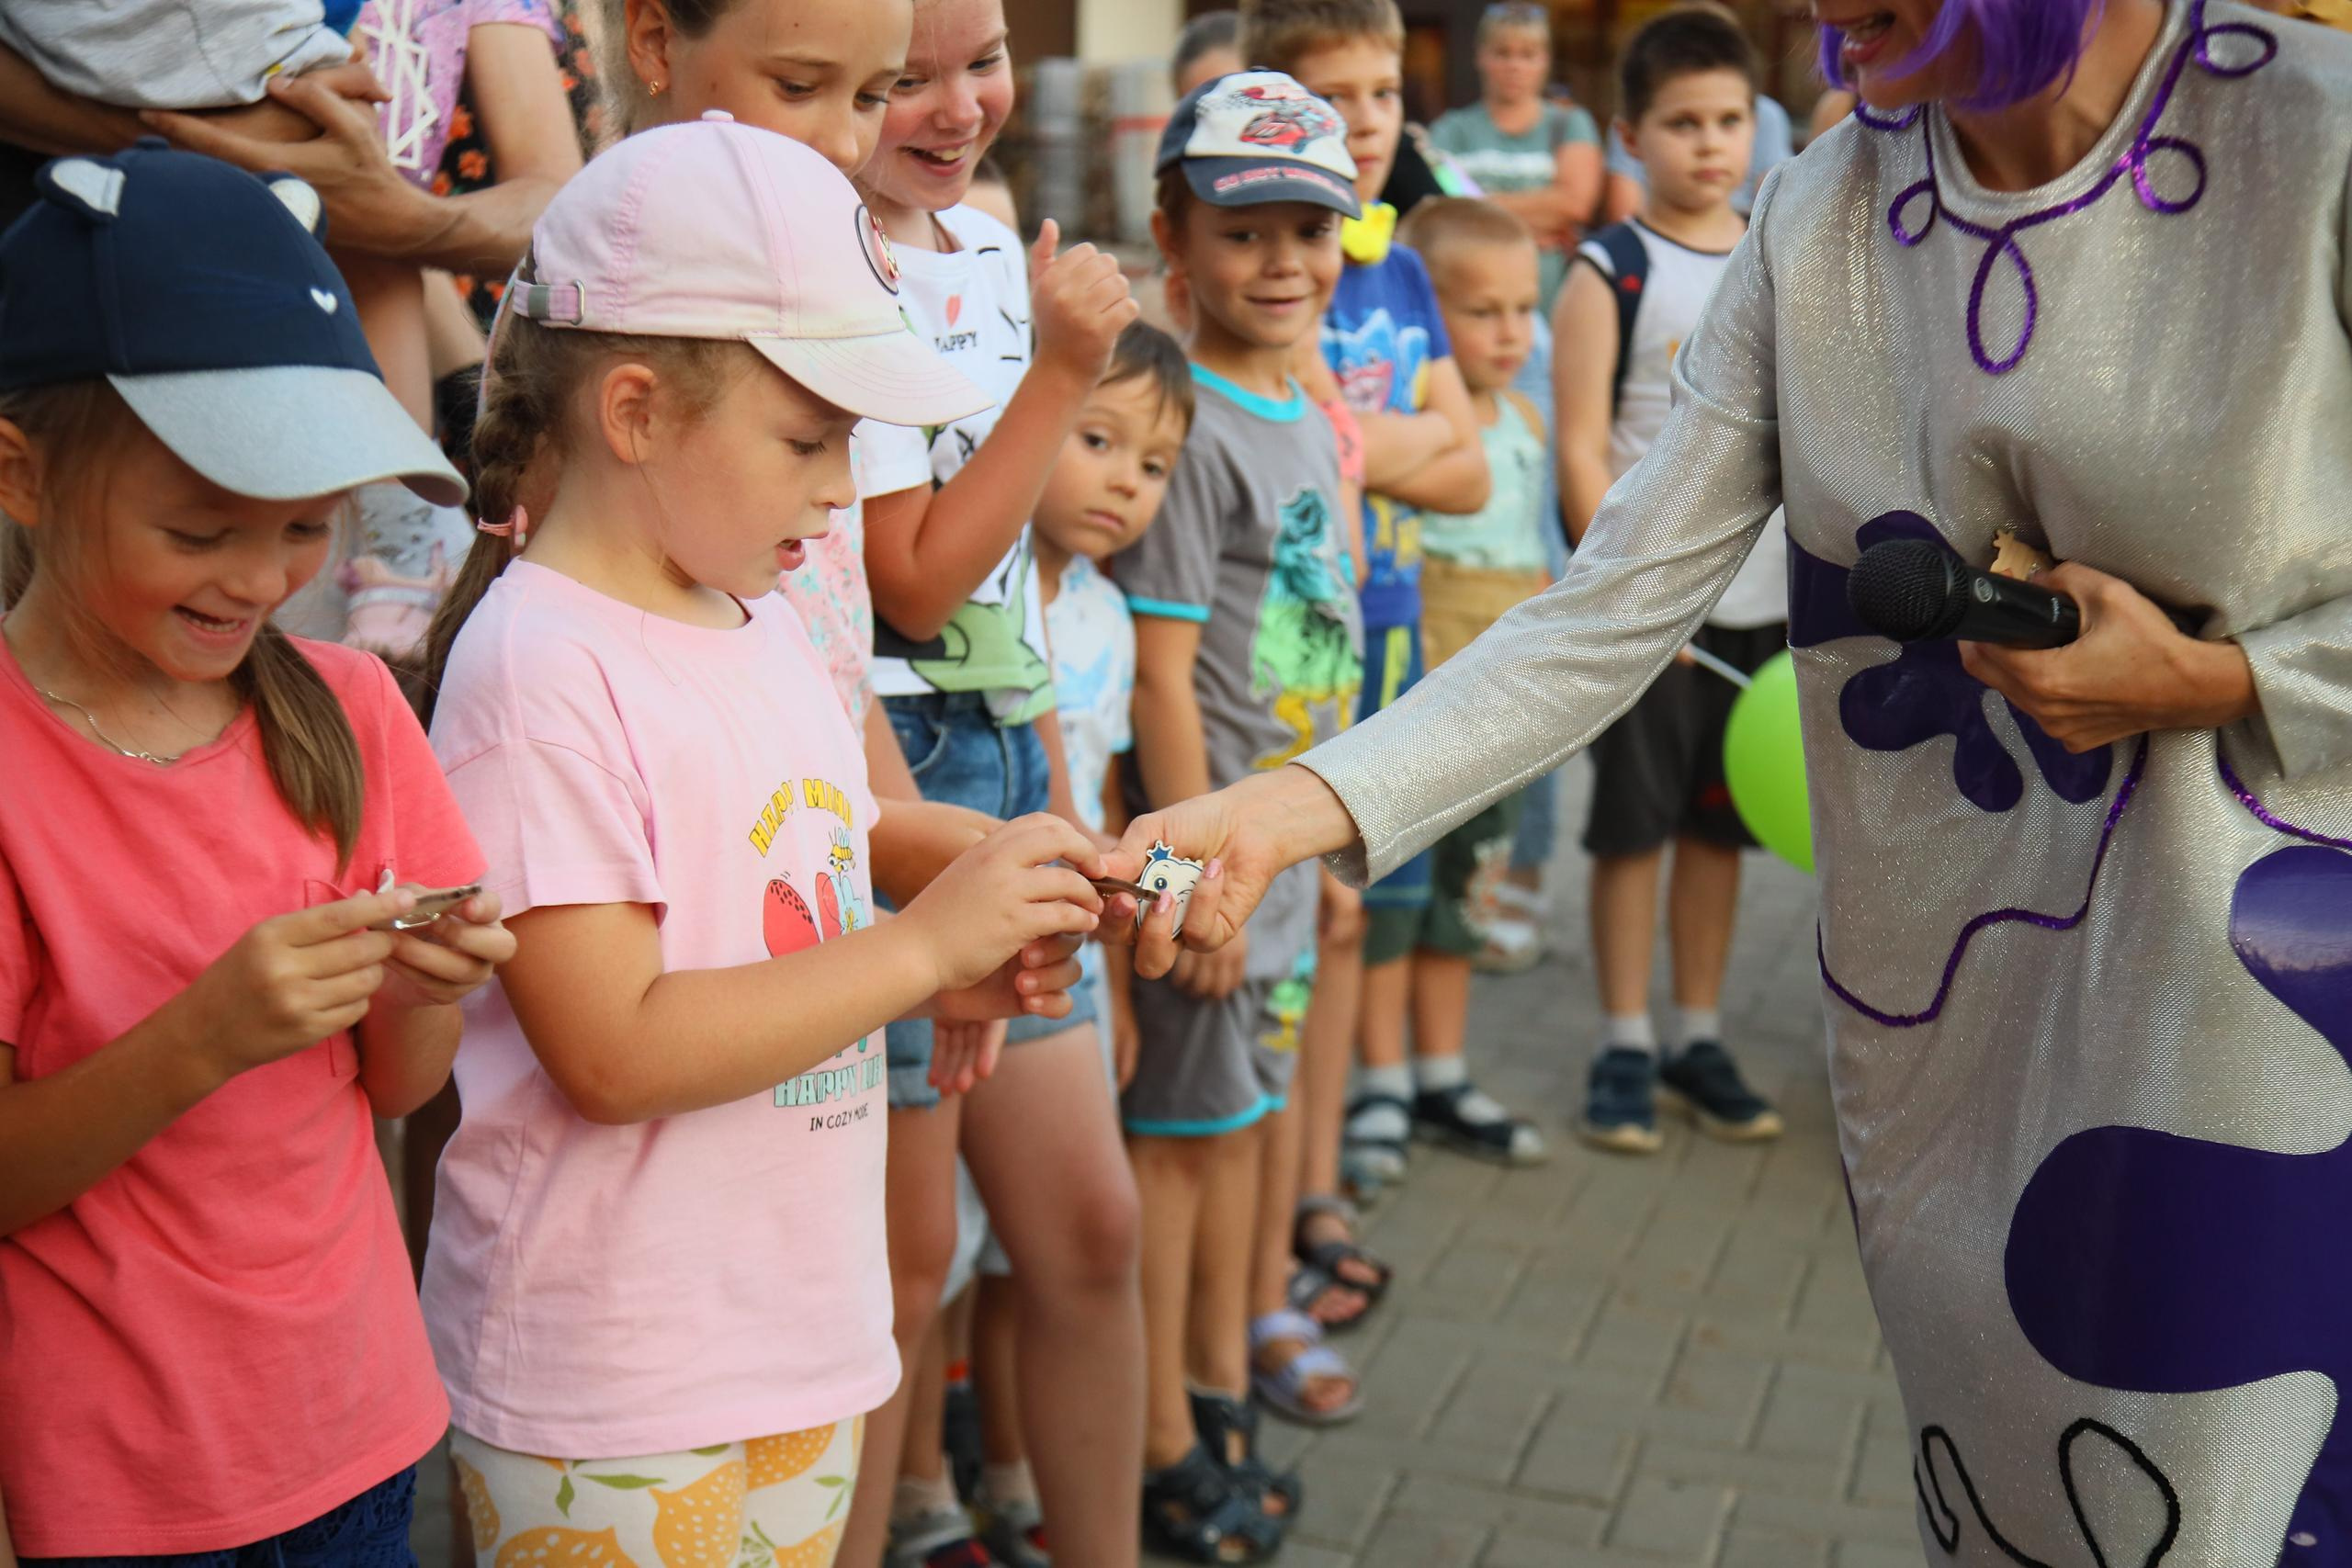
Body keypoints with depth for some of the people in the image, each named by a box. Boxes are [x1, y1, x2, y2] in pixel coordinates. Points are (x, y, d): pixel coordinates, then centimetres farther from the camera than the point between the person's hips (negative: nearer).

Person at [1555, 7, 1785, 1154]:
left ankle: (1698, 1039, 22)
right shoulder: (1612, 273, -5)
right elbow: (1582, 452, -10)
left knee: (1719, 823, 11)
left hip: (1759, 596, 4)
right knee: (1634, 823, 2)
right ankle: (1625, 1049, 14)